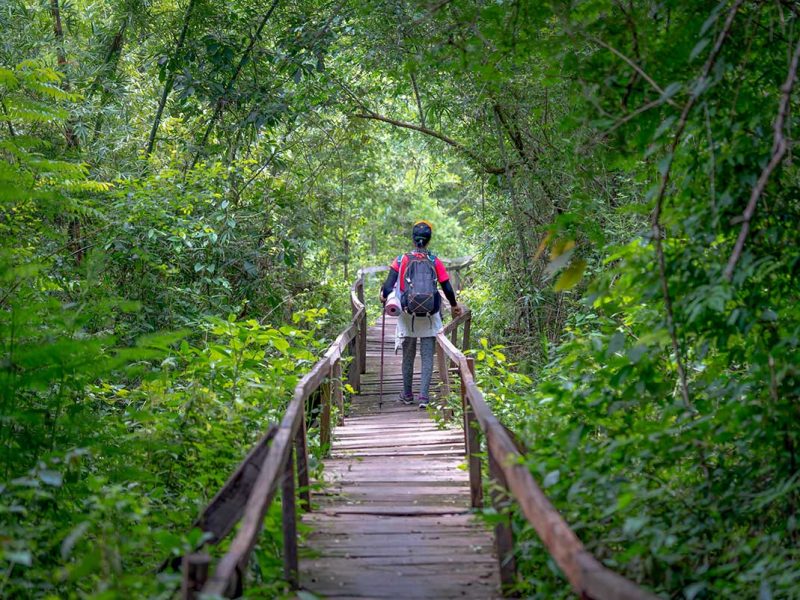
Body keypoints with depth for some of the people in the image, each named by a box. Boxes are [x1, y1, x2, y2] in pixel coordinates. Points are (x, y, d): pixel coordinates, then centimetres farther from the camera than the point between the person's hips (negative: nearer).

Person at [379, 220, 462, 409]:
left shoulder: (401, 260, -4)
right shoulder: (435, 262, -3)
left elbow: (388, 287, -7)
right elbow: (448, 289, -1)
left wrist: (384, 296, 15)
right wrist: (454, 305, 17)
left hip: (407, 316, 1)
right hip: (429, 318, -1)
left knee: (408, 356, 14)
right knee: (427, 357, 4)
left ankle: (407, 395, 24)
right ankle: (424, 396, -4)